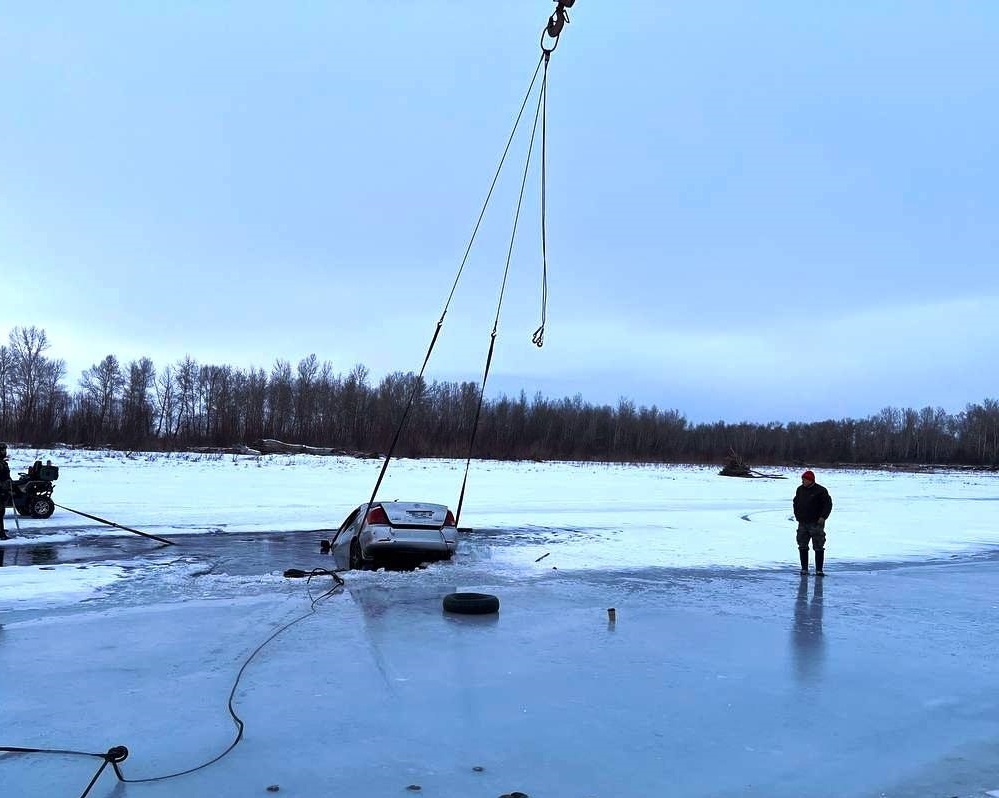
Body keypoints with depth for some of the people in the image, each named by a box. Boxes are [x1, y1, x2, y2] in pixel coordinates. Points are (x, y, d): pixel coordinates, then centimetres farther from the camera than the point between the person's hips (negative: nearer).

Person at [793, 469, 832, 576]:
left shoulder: (820, 490, -7)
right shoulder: (800, 489, 9)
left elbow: (828, 504, -6)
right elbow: (796, 502, 21)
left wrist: (823, 517, -14)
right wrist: (797, 515, 11)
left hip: (816, 523, -5)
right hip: (802, 523, 5)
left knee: (818, 547, -2)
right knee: (802, 546, 6)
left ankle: (819, 569, 3)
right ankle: (804, 568, 14)